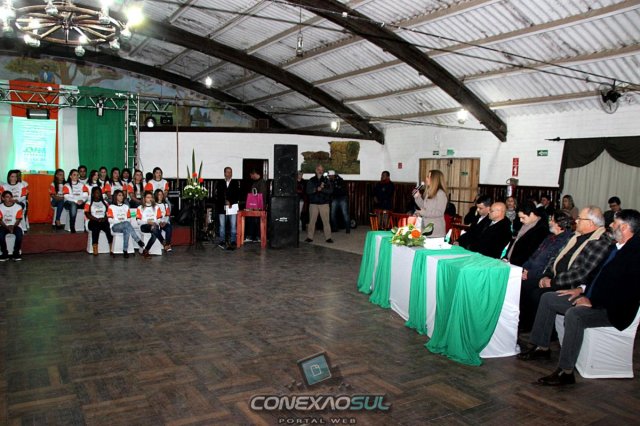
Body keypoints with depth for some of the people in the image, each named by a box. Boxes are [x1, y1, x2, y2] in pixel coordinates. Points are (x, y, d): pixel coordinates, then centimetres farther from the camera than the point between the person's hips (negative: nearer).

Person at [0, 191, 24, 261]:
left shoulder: (18, 207, -4)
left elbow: (18, 220, -4)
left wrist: (13, 226, -20)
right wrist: (7, 227, -18)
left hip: (15, 226, -1)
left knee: (19, 234, -32)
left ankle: (16, 253, -16)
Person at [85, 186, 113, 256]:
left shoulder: (105, 202, 20)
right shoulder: (89, 203, 12)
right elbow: (87, 214, 0)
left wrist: (105, 218, -10)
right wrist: (97, 219, -14)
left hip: (104, 221, 2)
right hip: (93, 222, -2)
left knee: (110, 229, -31)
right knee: (95, 228, -36)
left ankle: (111, 250, -30)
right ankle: (95, 251, -39)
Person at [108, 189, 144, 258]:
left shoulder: (126, 207, 19)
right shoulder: (111, 207, 8)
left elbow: (129, 218, 15)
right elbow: (110, 220, -1)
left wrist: (126, 221, -8)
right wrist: (119, 221, -16)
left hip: (125, 225, 3)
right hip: (115, 226, -3)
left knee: (127, 230, -37)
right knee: (127, 223, -37)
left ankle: (125, 250, -43)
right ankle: (139, 241, -46)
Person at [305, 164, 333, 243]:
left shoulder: (326, 180, 9)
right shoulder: (311, 180, 9)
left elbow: (330, 190, -3)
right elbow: (308, 191, -3)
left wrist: (321, 189, -15)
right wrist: (317, 188, -13)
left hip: (324, 204, 0)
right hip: (313, 203, 0)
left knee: (326, 221, -4)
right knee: (312, 221, 0)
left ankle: (328, 237, 2)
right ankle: (310, 237, 8)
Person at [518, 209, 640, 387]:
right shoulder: (616, 247, 11)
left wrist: (593, 302, -22)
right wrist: (582, 288, 8)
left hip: (613, 309, -10)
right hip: (593, 298, 10)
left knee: (574, 314, -35)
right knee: (548, 298, 5)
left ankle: (566, 371, -26)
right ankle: (542, 347, 12)